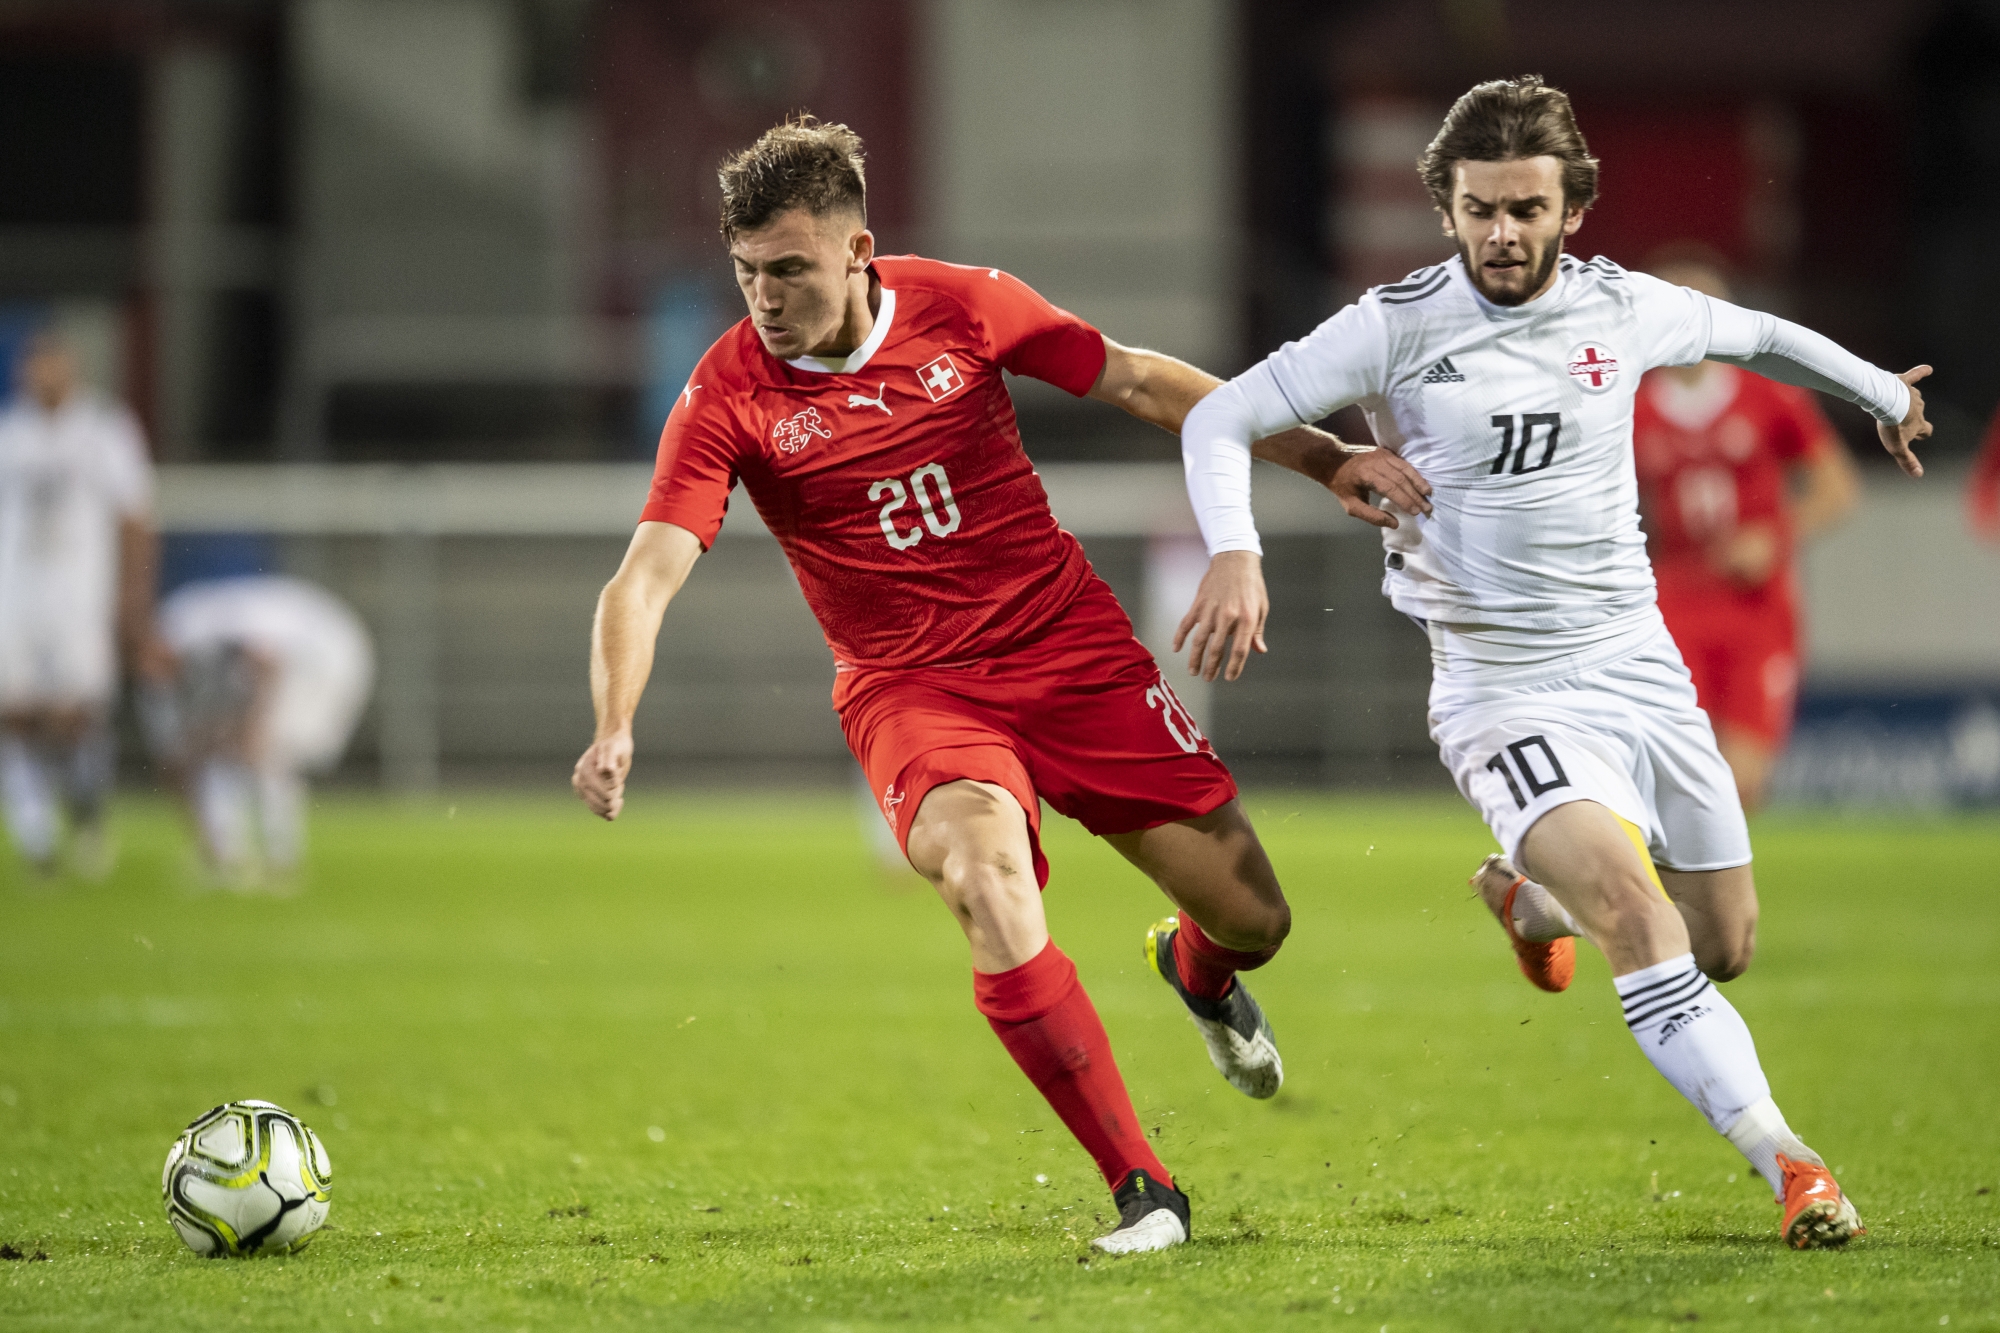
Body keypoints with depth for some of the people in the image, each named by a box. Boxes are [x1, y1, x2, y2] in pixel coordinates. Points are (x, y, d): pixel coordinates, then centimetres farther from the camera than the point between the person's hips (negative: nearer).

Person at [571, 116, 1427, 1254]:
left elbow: (1141, 383, 4)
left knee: (1251, 916, 0)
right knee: (986, 876, -33)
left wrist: (1322, 457, 3)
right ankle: (1142, 1191, -24)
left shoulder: (961, 306, -6)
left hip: (1072, 645, 2)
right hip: (911, 687, -2)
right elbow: (648, 575, -19)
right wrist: (615, 728, -37)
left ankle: (1197, 970, 43)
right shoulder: (727, 400, -12)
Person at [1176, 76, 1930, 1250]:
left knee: (1726, 948, 10)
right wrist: (1235, 554, -23)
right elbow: (1221, 420, -6)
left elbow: (1753, 336, 23)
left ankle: (1529, 894, 39)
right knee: (1635, 908, -27)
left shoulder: (1622, 309, 1)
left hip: (1637, 662, 5)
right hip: (1503, 694, -5)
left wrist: (1883, 392, 36)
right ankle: (1788, 1165, -28)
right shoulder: (1398, 329, -9)